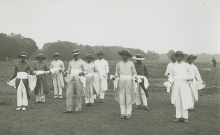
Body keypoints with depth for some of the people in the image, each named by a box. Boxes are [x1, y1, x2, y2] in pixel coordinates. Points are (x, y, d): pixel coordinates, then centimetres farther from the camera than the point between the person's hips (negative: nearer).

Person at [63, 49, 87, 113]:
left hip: (78, 79, -4)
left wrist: (82, 73, -19)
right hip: (71, 79, 4)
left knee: (79, 95, 1)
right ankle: (69, 109, -3)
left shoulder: (82, 62, 0)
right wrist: (66, 72, -2)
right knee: (69, 94, -5)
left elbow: (86, 71, 1)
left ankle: (78, 109, 10)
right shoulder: (71, 62, 13)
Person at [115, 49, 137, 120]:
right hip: (121, 81, 1)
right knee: (122, 98, -1)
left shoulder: (131, 64, 8)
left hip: (129, 81, -1)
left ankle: (128, 113, 3)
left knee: (129, 98, -2)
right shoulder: (118, 64, 11)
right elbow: (117, 73, 19)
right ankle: (123, 113, 6)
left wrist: (134, 79, -3)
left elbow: (134, 73, 14)